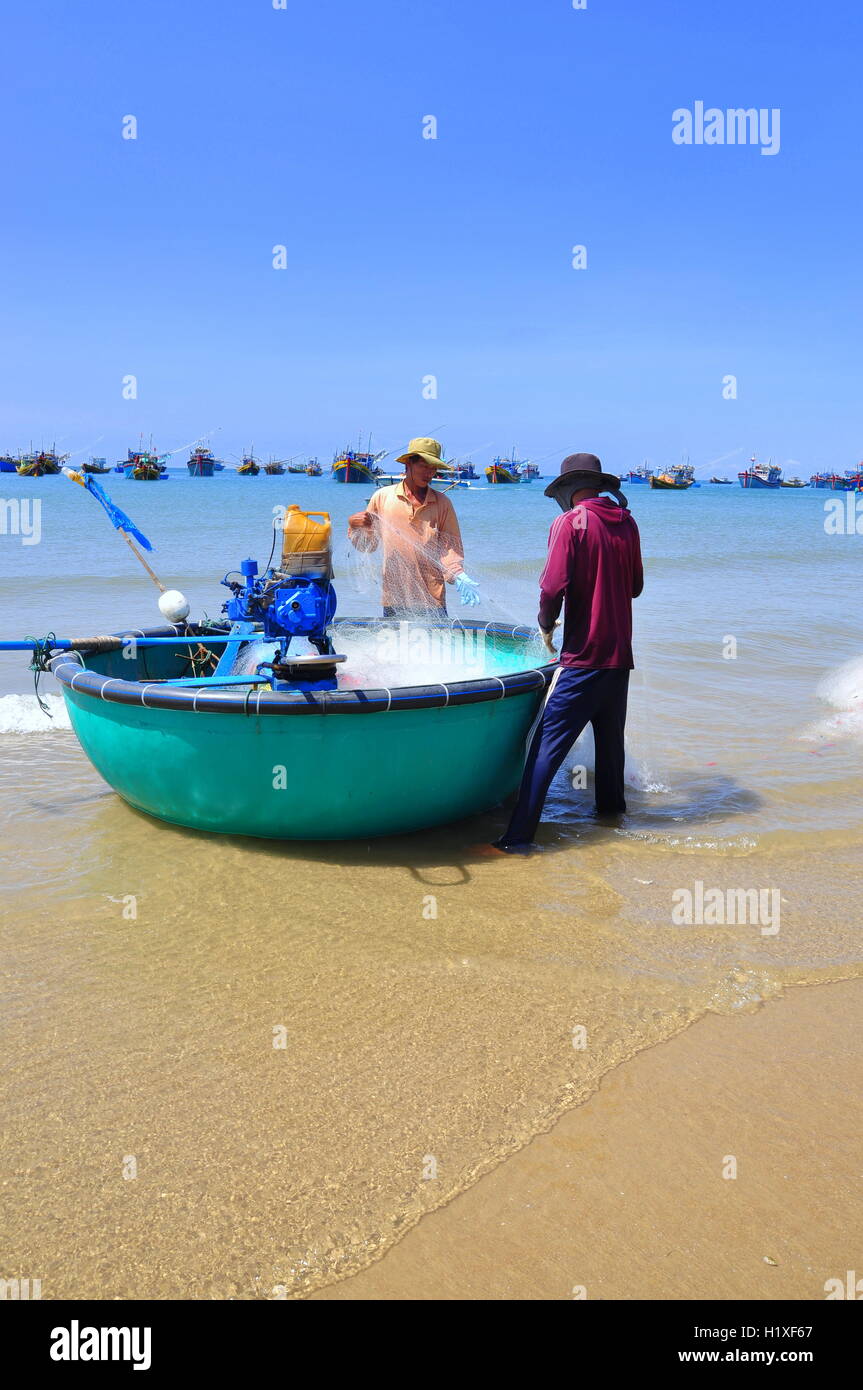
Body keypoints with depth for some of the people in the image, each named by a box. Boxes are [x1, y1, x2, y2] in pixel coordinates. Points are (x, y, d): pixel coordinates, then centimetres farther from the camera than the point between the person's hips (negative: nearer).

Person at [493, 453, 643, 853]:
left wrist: (546, 626, 0)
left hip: (583, 654, -6)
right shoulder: (627, 523, 9)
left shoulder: (571, 522, -8)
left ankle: (518, 837, -11)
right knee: (610, 737, 22)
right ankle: (611, 808, 35)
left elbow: (553, 587, -16)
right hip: (620, 653, 6)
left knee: (547, 747, -8)